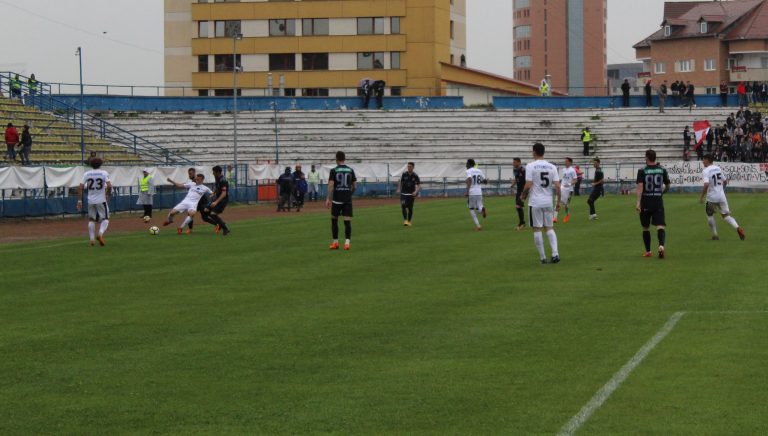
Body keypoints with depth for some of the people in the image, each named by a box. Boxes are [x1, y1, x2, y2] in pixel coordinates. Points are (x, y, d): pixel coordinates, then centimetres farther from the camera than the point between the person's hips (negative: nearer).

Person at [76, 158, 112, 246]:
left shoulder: (86, 174, 3)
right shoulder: (104, 173, -4)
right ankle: (101, 233, -18)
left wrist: (79, 200, -1)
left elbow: (80, 187, -4)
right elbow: (109, 186, -16)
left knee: (91, 219, 17)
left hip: (90, 201, 2)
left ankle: (92, 239, 10)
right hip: (101, 200, -2)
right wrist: (108, 195, 1)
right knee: (105, 218, 8)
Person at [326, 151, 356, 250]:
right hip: (347, 199, 2)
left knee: (334, 220, 12)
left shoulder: (334, 171, -4)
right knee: (347, 221, -1)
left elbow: (331, 185, -10)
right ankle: (347, 242, -12)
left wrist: (328, 199, -9)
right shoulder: (350, 170, 5)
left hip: (337, 199, -2)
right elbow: (354, 185, 8)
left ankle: (335, 242, 15)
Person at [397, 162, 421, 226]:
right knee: (403, 206, -16)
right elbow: (401, 182, 13)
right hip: (403, 193, 1)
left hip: (411, 194, -1)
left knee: (410, 208, 6)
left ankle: (409, 221, 21)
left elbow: (419, 186, -4)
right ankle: (405, 220, -15)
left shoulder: (415, 176, -5)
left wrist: (416, 192, -21)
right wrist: (399, 189, -1)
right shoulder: (404, 174, 0)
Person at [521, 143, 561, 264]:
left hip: (535, 202, -4)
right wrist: (558, 202, 8)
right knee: (549, 228, 13)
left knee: (537, 229, 3)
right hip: (548, 202, 4)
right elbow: (557, 186, -1)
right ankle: (555, 253, -2)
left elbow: (528, 185, -14)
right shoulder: (552, 167, 3)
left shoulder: (530, 166, -9)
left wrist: (523, 195, 5)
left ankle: (543, 257, 4)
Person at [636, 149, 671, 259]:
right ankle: (661, 245, -32)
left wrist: (638, 202, -21)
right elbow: (667, 186, 13)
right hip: (658, 201, 1)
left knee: (645, 227, 14)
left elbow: (640, 186, -16)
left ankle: (648, 251, 20)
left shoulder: (642, 171, -5)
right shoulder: (662, 170, 4)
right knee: (660, 226, -6)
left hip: (646, 202, -1)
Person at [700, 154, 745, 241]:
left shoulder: (705, 171, -11)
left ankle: (715, 235, 13)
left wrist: (702, 197, -15)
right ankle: (737, 228, -16)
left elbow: (706, 185, -24)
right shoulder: (718, 168, 10)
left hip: (712, 197, -5)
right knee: (726, 215, 9)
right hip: (722, 196, 5)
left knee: (709, 214, 16)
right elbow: (725, 181, 16)